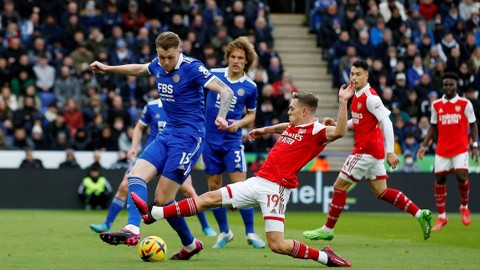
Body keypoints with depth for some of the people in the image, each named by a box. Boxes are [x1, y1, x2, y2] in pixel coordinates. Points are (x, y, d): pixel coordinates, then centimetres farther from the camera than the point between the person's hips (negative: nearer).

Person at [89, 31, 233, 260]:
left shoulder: (192, 68, -15)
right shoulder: (157, 65, 6)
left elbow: (226, 91, -20)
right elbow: (139, 69, 32)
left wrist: (221, 117, -38)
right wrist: (109, 69, 35)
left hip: (189, 136, -7)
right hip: (167, 135, 7)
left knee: (162, 198, -12)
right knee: (136, 175, -13)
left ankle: (190, 244, -3)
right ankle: (133, 230, -19)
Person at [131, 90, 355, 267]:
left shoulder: (315, 131, -9)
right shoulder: (292, 126, 16)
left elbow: (339, 131, -29)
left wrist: (343, 102, -35)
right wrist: (264, 130, 51)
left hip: (276, 188, -8)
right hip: (257, 181, 8)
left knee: (277, 245, -16)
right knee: (209, 198, 7)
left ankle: (325, 256, 3)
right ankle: (153, 213, 8)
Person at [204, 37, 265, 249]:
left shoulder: (250, 87, -2)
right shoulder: (214, 75, -2)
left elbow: (251, 114, 11)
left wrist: (239, 123, -10)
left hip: (232, 140, -1)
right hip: (210, 139, 1)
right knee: (214, 186, 5)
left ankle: (250, 233, 2)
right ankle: (224, 232, 19)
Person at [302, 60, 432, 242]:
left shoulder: (370, 97, -16)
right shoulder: (357, 95, 12)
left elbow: (386, 122, -20)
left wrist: (390, 151, -24)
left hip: (366, 150, -10)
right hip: (374, 151, 10)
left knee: (340, 186, -2)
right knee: (380, 191, 10)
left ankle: (327, 230, 7)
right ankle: (420, 214, 7)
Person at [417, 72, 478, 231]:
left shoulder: (465, 104, 0)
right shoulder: (436, 105, 7)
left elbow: (473, 125, 4)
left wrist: (475, 145, -5)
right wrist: (424, 145, 7)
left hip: (460, 148, -3)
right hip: (442, 149, 3)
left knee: (461, 176, -16)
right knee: (439, 179, 1)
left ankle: (464, 207, 12)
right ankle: (441, 217, 11)